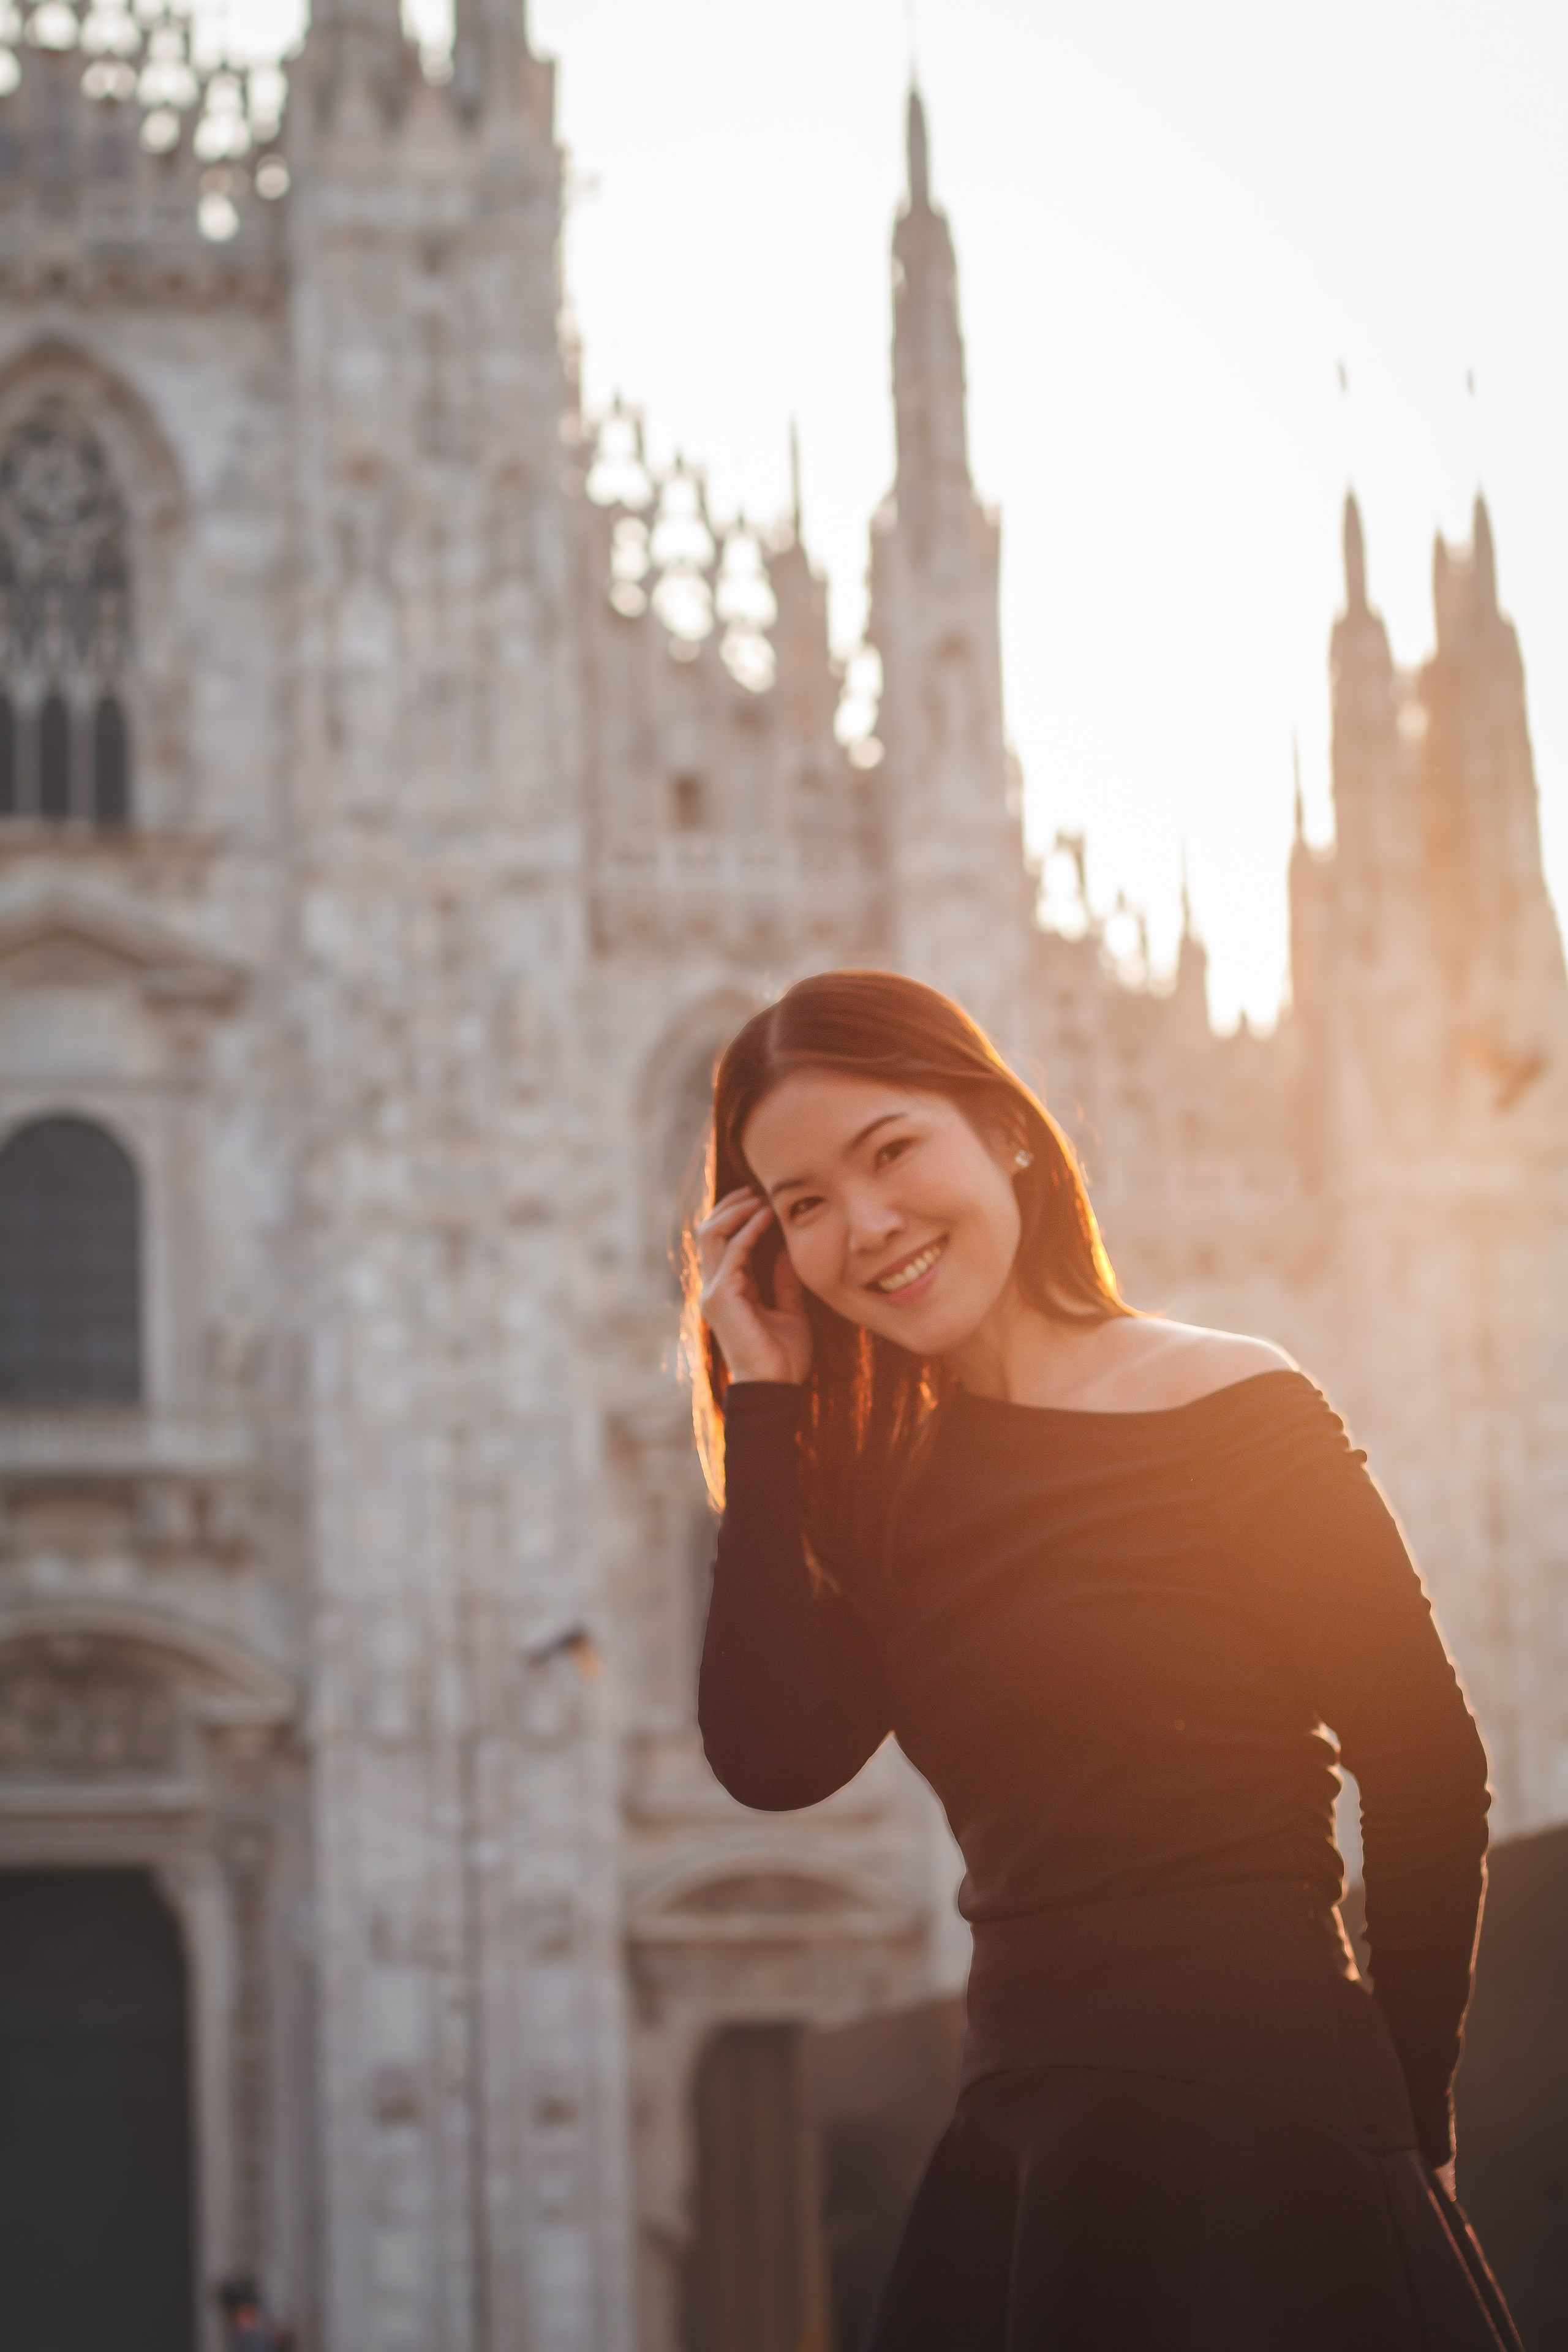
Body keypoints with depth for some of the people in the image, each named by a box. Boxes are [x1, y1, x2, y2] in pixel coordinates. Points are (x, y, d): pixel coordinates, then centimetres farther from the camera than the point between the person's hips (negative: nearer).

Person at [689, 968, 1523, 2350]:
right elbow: (773, 1758, -7)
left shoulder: (1238, 1418, -6)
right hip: (1024, 2151, 6)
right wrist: (763, 1401, -2)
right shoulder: (884, 1488, 10)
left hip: (1257, 2134, -6)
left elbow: (1429, 1784, -4)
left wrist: (1406, 2126, 3)